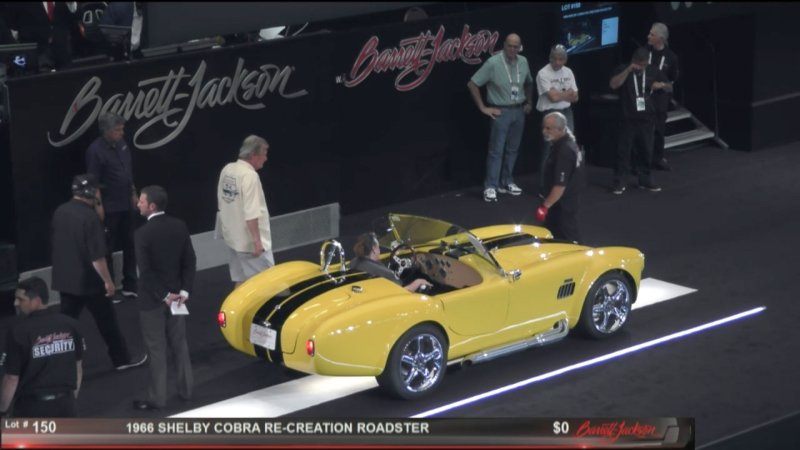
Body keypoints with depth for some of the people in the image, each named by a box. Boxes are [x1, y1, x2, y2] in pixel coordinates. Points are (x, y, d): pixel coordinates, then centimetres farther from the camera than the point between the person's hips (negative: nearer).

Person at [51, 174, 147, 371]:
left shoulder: (60, 212, 1)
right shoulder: (90, 217, -22)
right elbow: (97, 256, -22)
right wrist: (107, 281, -12)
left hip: (65, 279, 6)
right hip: (89, 281, -6)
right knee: (107, 321, 10)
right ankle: (122, 359, 22)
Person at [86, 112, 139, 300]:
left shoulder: (122, 144, 5)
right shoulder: (96, 150, -17)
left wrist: (133, 194, 16)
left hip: (126, 205, 7)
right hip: (109, 208, -7)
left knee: (130, 246, 14)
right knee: (107, 250, 3)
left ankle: (130, 287, 25)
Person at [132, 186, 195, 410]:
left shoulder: (143, 233, -20)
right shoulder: (179, 226, -2)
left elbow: (146, 271, -21)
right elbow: (190, 261, -1)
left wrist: (163, 296, -14)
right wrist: (184, 291, -2)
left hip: (152, 298, -6)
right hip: (176, 294, 6)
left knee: (156, 349, 2)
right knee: (179, 343, 17)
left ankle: (157, 398, 9)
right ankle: (185, 389, 26)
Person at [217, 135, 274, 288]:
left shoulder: (227, 170, 5)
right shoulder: (249, 175, -21)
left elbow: (221, 203, 15)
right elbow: (251, 214, -25)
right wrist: (257, 240, -22)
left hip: (233, 236, 9)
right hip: (249, 241, -9)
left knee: (241, 281, 15)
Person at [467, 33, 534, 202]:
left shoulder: (523, 62, 4)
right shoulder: (493, 63, -14)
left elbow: (529, 82, 24)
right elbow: (472, 84, -12)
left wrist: (528, 102, 15)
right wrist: (483, 107, -11)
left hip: (519, 111, 6)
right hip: (501, 111, -6)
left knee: (512, 149, 12)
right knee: (496, 150, -6)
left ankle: (507, 182, 22)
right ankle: (490, 187, -5)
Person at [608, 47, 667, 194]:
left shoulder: (651, 71, 9)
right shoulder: (623, 70, -3)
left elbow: (665, 86, 22)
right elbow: (613, 85, -20)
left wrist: (659, 85, -2)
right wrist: (628, 70, -25)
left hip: (647, 118, 4)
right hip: (628, 119, -4)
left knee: (646, 150, 10)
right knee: (623, 150, -3)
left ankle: (645, 180, 21)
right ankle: (619, 182, 1)